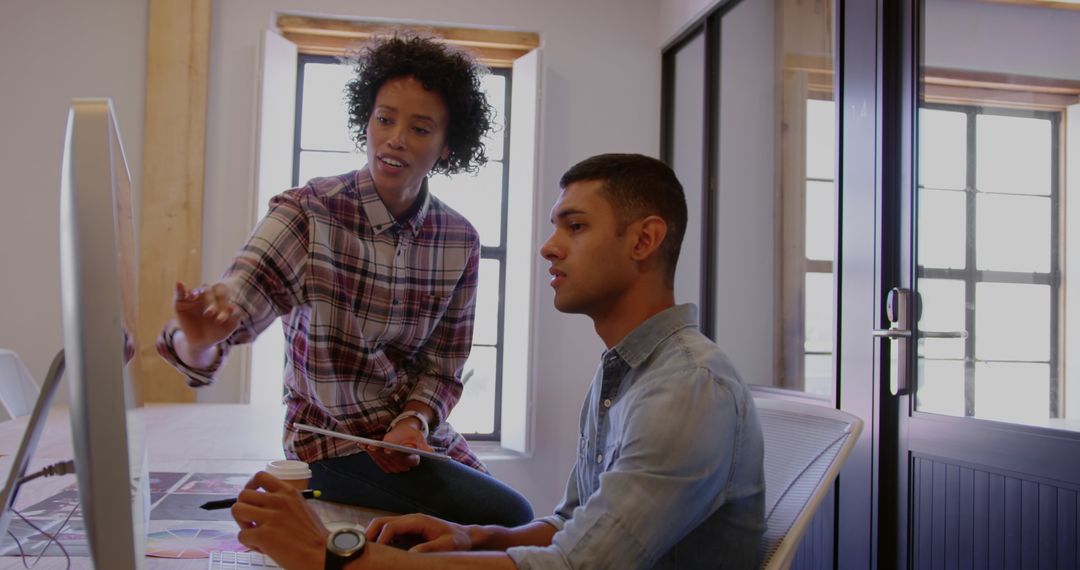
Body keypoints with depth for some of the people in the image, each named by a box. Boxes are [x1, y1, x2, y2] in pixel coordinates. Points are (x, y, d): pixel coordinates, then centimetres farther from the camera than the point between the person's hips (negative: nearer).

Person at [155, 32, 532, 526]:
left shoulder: (460, 240, -2)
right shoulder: (306, 214, -14)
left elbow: (441, 367, 4)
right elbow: (228, 313, -26)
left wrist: (413, 421, -15)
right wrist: (198, 340, -49)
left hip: (420, 433, 5)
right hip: (335, 443, -5)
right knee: (509, 517, -18)